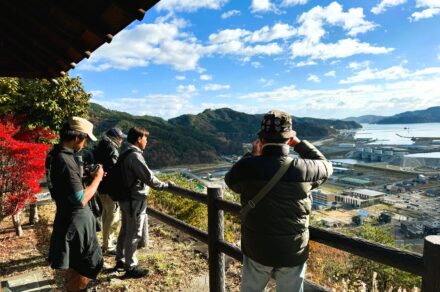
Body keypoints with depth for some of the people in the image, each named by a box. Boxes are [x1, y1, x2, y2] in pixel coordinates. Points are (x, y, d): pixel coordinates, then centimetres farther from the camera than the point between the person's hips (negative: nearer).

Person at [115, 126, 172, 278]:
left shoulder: (124, 153, 9)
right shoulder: (135, 155, -21)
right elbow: (149, 177, -22)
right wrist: (165, 185, -9)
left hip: (125, 198, 10)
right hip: (135, 200, -10)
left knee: (125, 231, 21)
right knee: (134, 234, 2)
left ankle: (120, 261, 35)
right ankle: (131, 267, 15)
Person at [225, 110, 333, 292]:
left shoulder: (247, 167, -20)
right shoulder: (303, 169, -18)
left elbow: (230, 180, 4)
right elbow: (326, 166, 6)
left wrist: (252, 155, 9)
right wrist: (298, 143, 9)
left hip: (257, 249, 1)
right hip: (293, 252, 0)